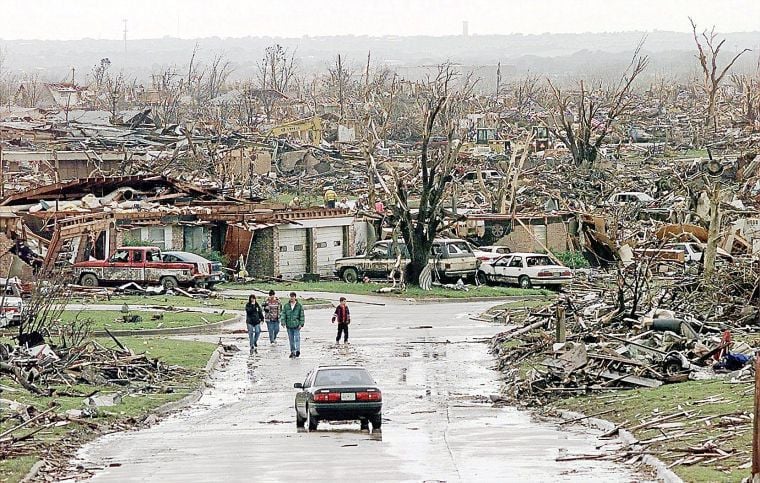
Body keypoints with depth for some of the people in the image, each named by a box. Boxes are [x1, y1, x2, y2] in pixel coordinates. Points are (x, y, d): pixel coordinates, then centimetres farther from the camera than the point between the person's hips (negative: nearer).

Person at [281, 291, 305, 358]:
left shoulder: (299, 306, 0)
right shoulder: (286, 305, 6)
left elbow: (302, 315, 1)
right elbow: (283, 314, 5)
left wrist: (301, 324, -6)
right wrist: (283, 322, -6)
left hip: (296, 325, -3)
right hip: (289, 325, 3)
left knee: (297, 338, -10)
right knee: (291, 339, 8)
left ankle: (297, 350, -14)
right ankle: (292, 352, 14)